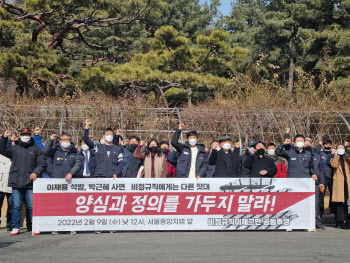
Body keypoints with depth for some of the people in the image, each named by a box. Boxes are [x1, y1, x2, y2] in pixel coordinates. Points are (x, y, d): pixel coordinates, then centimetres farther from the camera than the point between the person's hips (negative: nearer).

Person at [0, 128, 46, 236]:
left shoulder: (36, 149, 11)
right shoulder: (14, 149, 18)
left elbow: (42, 163, 6)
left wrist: (36, 172, -11)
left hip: (31, 183, -2)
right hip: (16, 183, 2)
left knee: (32, 206, -4)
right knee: (16, 206, 4)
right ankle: (16, 227, 11)